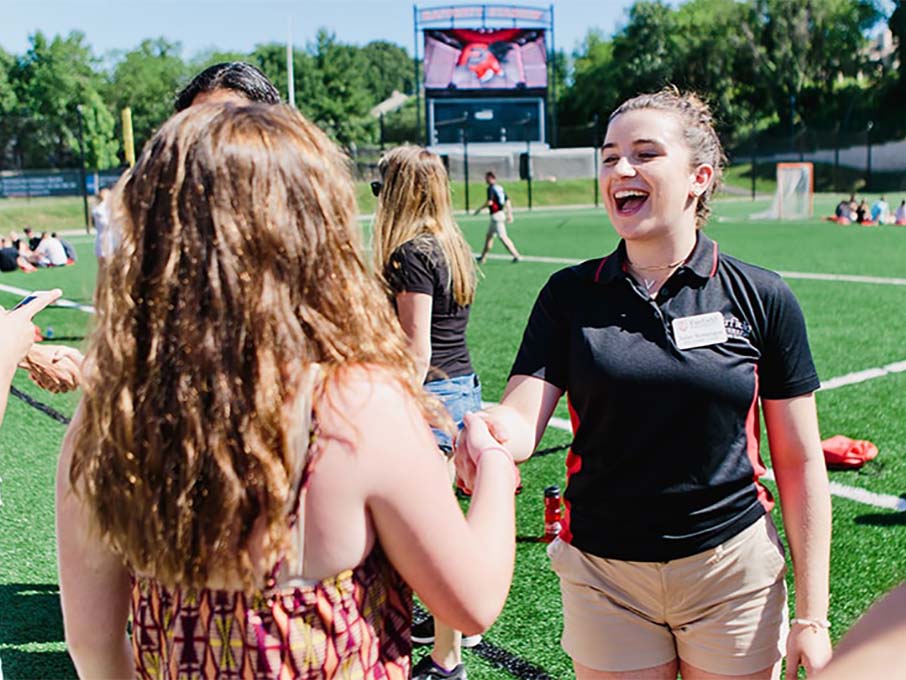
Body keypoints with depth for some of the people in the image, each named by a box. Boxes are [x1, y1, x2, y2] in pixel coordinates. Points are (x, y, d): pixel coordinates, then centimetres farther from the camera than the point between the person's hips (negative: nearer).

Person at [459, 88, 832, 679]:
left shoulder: (761, 299, -5)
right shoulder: (571, 294, -2)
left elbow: (800, 462, -2)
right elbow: (522, 420, -12)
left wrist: (813, 617, -2)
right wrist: (487, 432, -36)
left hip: (734, 575, 0)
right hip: (603, 575, 1)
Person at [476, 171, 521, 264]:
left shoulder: (491, 188, -13)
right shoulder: (500, 187, 13)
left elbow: (490, 202, -22)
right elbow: (507, 200, 14)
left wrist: (479, 209, -9)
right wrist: (509, 213, 17)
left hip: (496, 215, -10)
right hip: (500, 214, 10)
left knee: (503, 237, -9)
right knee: (489, 236, 17)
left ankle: (516, 255, -12)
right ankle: (482, 258, 24)